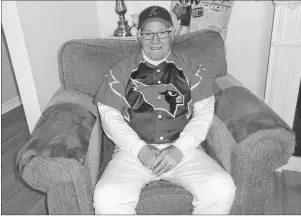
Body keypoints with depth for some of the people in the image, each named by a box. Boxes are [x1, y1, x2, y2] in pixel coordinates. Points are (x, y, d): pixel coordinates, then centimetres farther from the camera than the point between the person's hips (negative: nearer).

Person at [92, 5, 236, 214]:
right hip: (134, 150, 0)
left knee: (222, 189, -23)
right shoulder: (121, 69, 8)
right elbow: (109, 115, 2)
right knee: (106, 198, -26)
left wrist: (179, 149, -12)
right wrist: (140, 149, -12)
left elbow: (204, 112, 3)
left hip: (183, 149, 1)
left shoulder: (191, 67, 9)